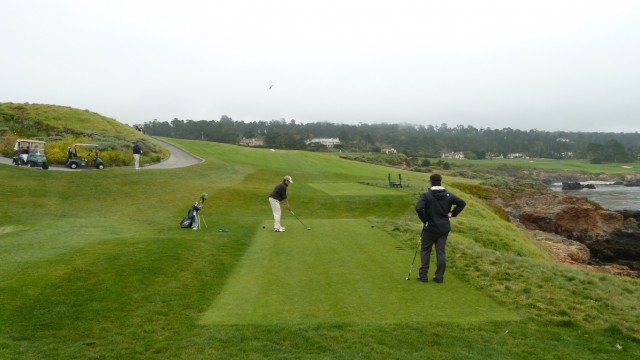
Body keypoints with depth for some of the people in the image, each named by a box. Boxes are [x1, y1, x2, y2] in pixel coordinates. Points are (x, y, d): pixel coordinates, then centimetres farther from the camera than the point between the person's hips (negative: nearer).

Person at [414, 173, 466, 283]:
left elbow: (419, 208, -26)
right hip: (444, 228, 4)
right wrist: (452, 214, 6)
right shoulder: (448, 195, 2)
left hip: (430, 228, -3)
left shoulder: (426, 195, -13)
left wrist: (424, 220, -12)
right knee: (441, 251, 9)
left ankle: (423, 275, 10)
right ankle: (439, 276, 11)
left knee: (425, 251, 8)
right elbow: (462, 203, 3)